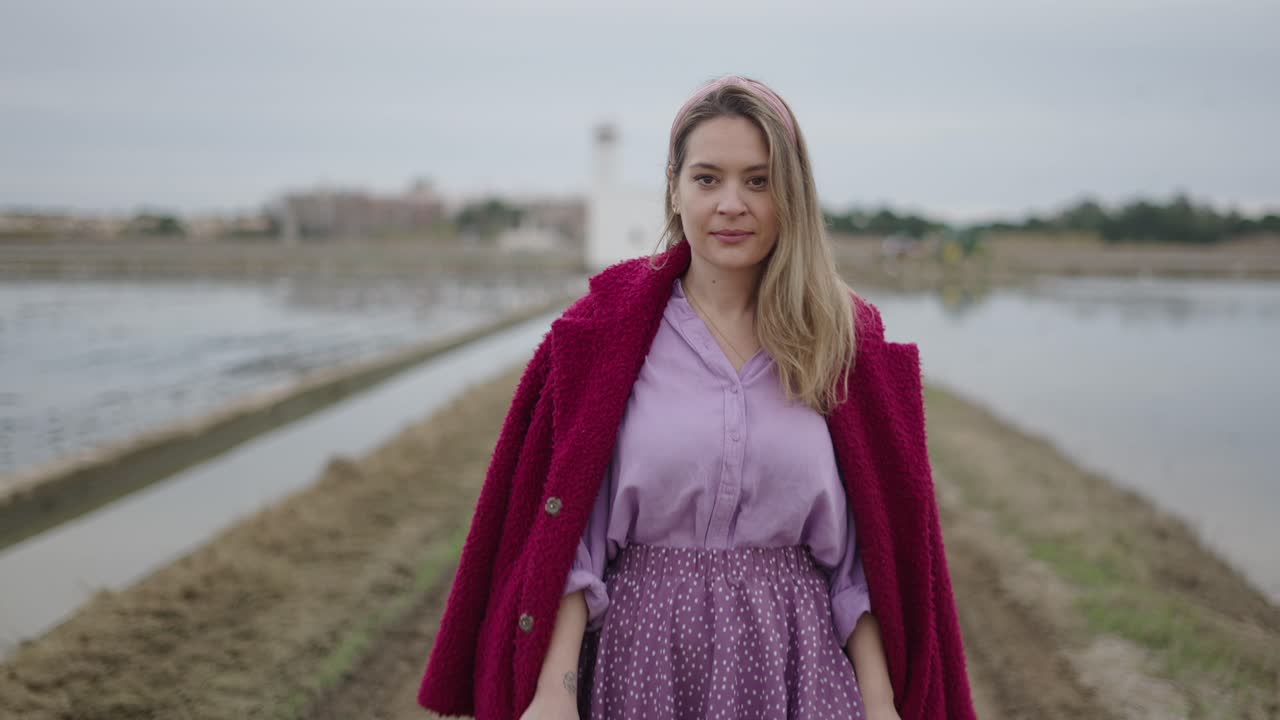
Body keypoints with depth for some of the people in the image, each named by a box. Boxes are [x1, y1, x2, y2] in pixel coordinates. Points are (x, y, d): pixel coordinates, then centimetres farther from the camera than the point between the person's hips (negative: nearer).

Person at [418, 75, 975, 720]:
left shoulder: (846, 342, 1)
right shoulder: (605, 334, -3)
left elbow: (860, 554, 1)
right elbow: (568, 535, -6)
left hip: (796, 663, 1)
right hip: (641, 659, -1)